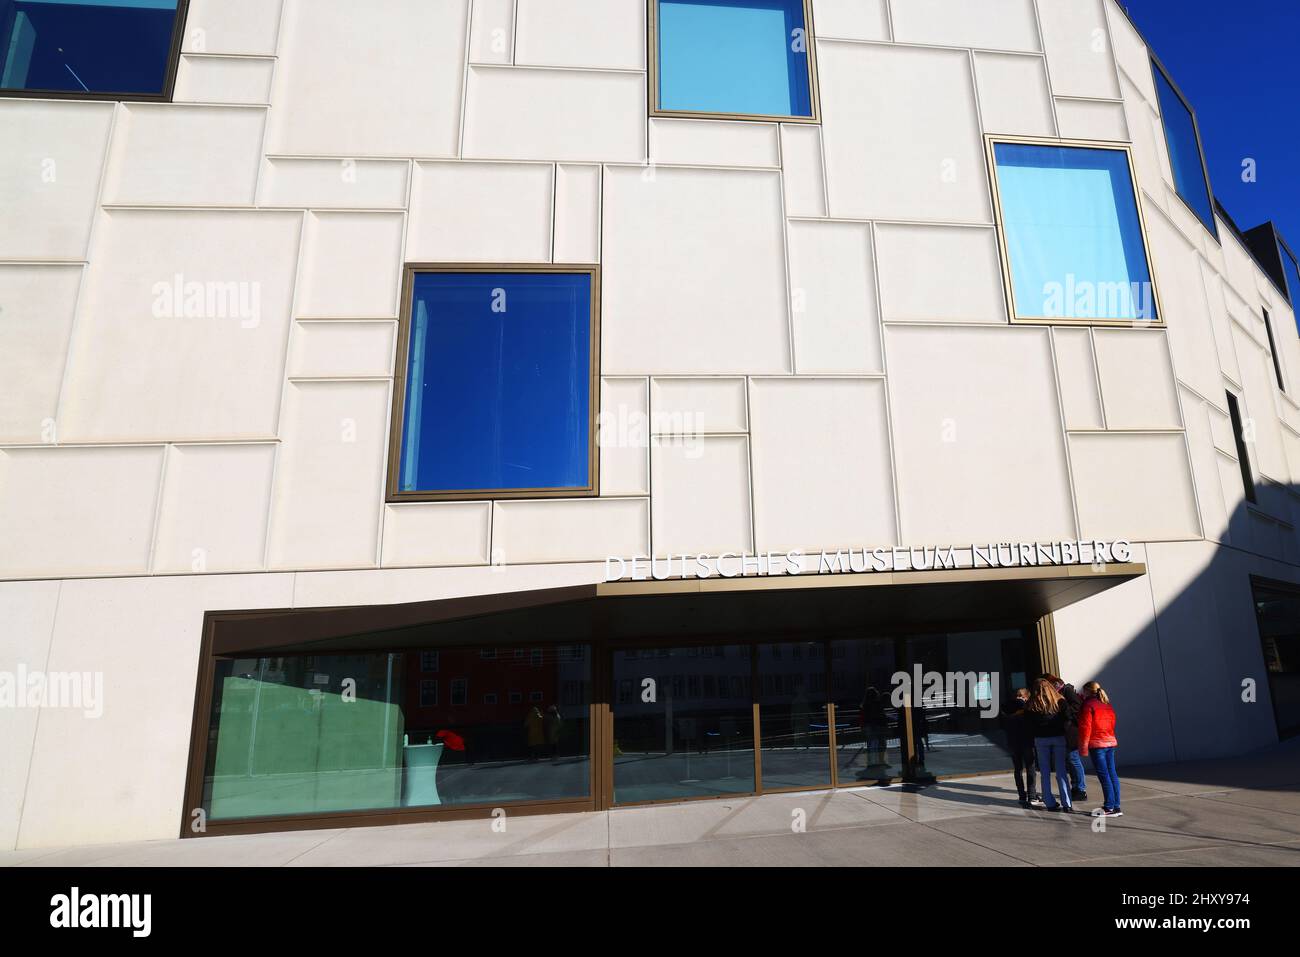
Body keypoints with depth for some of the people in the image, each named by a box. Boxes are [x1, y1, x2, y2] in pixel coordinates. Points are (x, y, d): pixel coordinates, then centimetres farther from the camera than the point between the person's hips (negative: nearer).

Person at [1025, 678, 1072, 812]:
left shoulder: (1031, 705, -5)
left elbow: (1029, 723, 1)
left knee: (1045, 772, 8)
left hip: (1040, 739, 0)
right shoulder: (1060, 702, -4)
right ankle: (1067, 804, 4)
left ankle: (1050, 803, 9)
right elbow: (1066, 719, 0)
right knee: (1061, 771, 6)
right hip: (1058, 737, 0)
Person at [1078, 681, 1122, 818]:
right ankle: (1116, 807, 12)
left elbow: (1085, 728, -12)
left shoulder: (1088, 705, -9)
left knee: (1104, 776, -5)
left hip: (1097, 744, -7)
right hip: (1111, 742, 8)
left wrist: (1083, 747, -7)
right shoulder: (1107, 705, 13)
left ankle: (1109, 808, -3)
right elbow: (1112, 723, 19)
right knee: (1112, 774, 9)